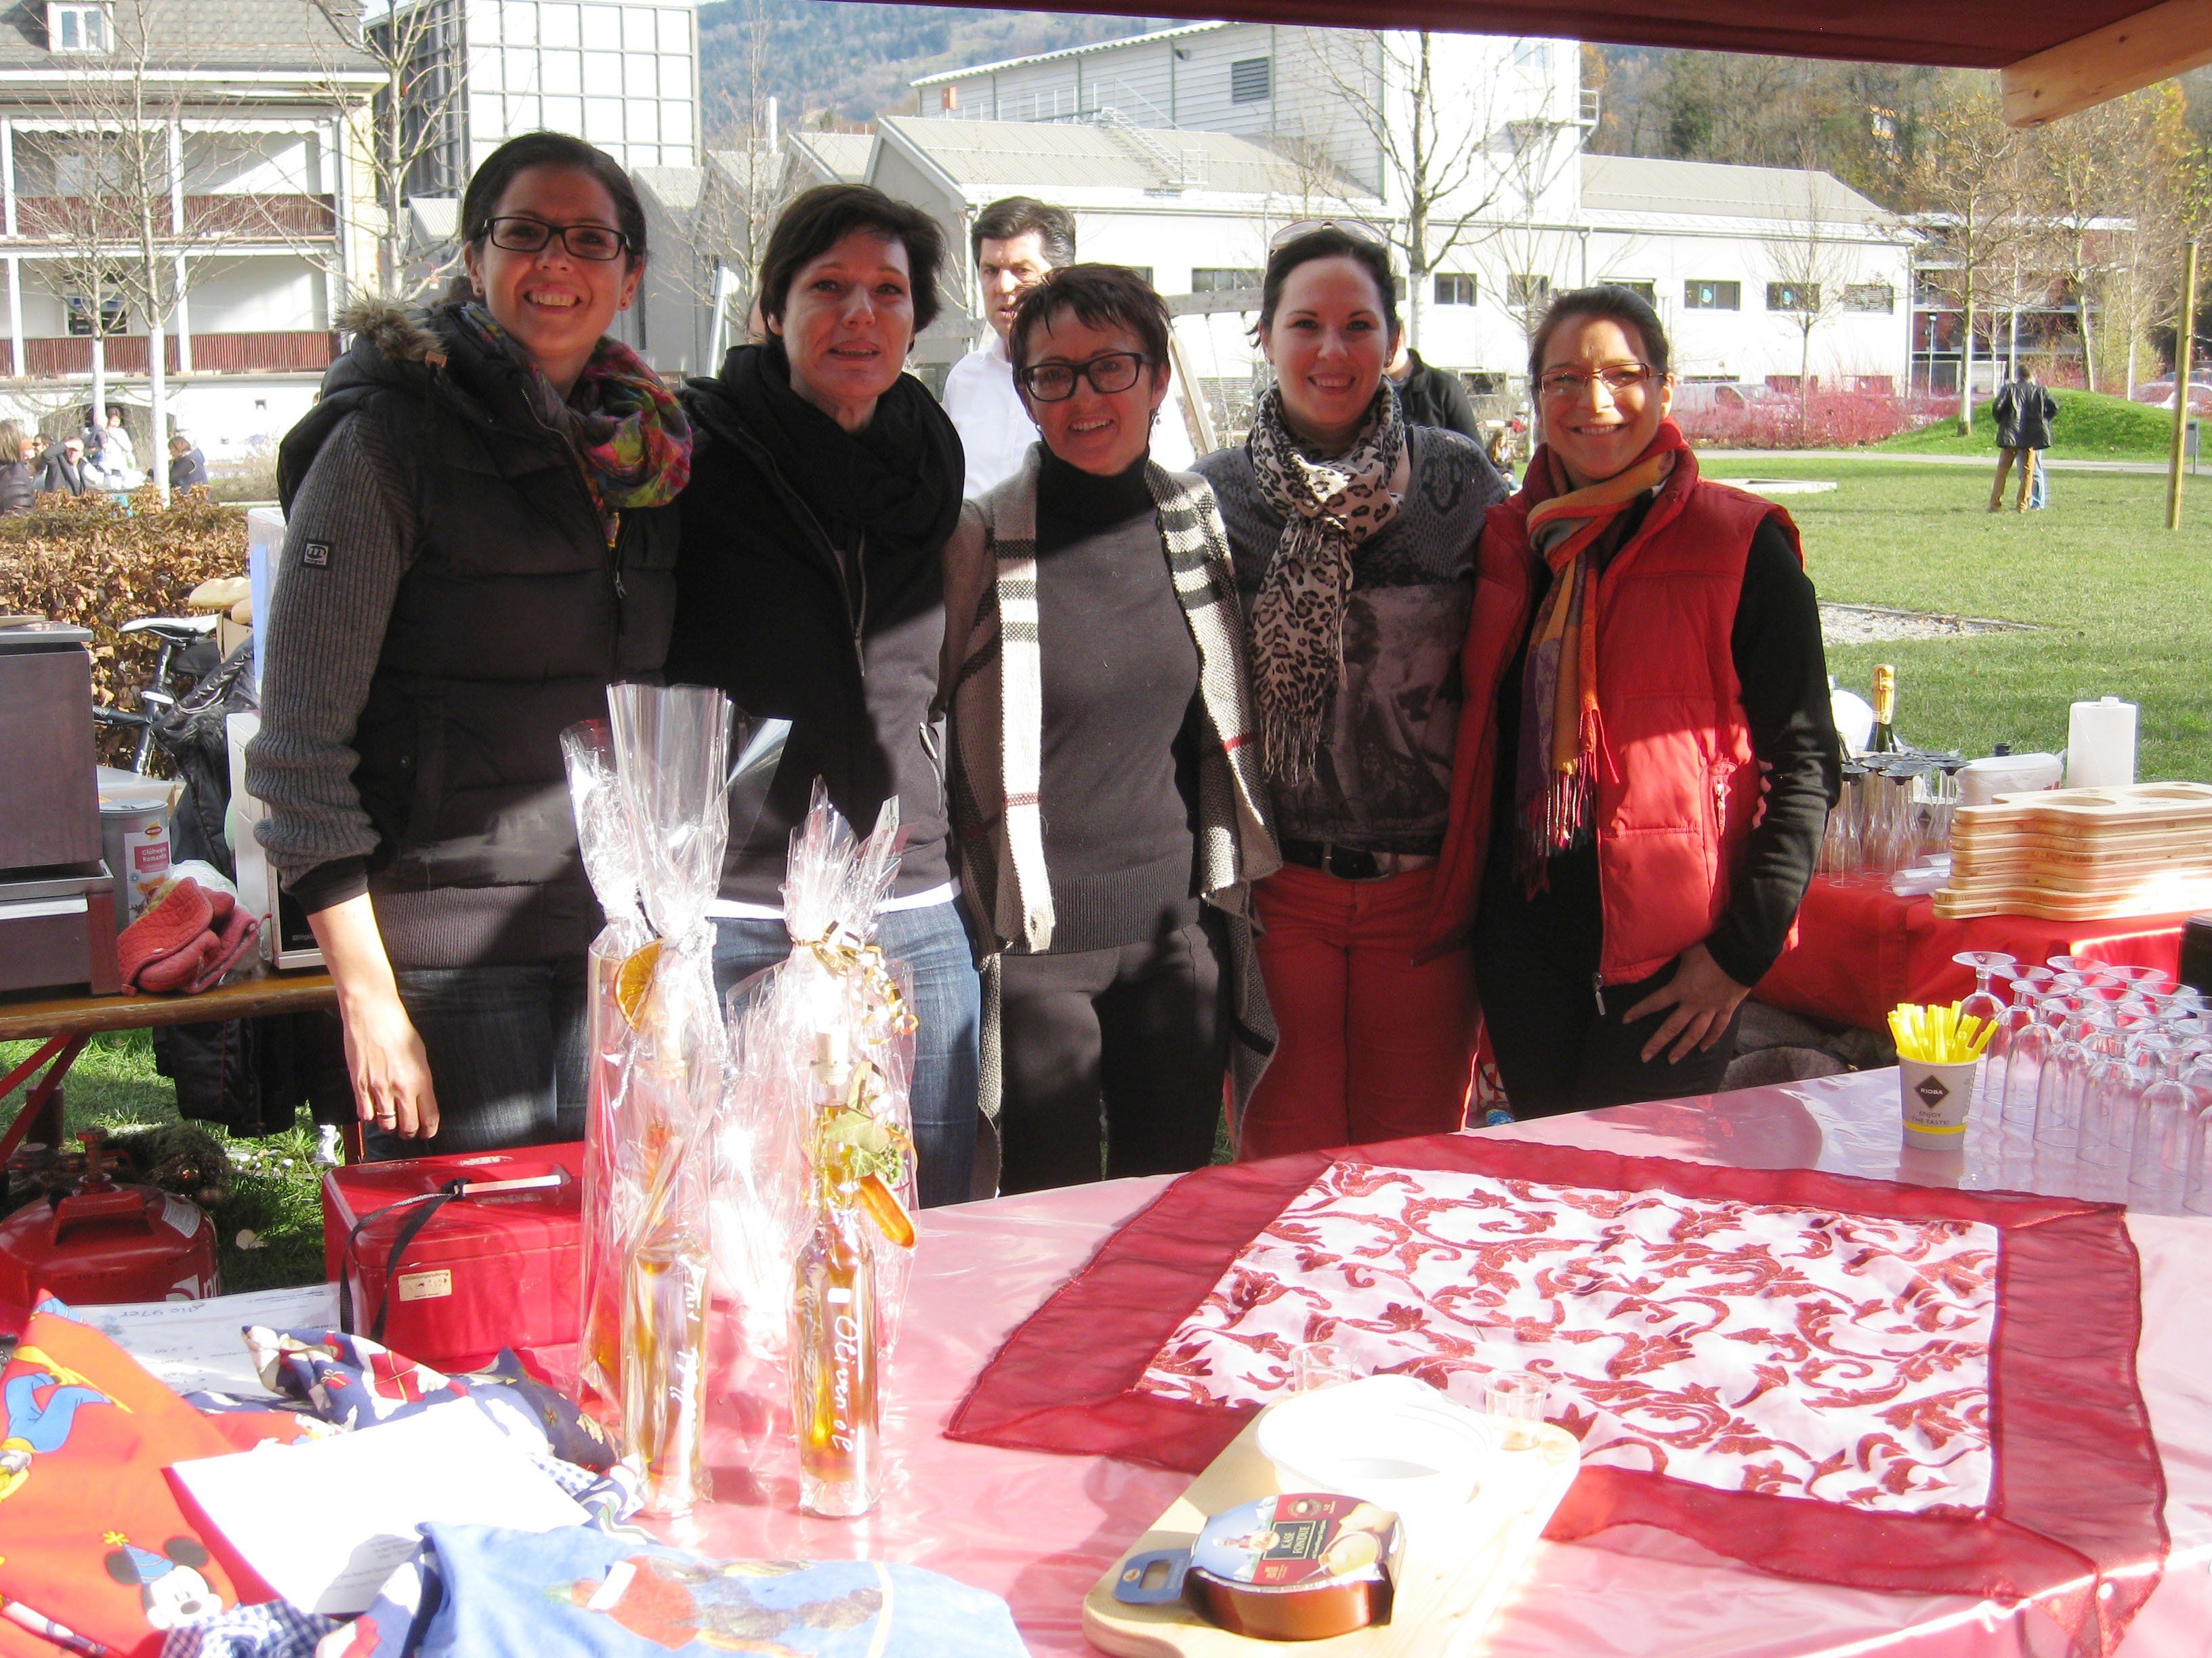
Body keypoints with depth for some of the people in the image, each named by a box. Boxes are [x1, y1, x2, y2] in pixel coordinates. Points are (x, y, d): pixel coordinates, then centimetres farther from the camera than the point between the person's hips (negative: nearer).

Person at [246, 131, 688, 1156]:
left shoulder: (646, 445, 11)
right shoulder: (388, 438, -7)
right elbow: (300, 741, -11)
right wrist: (367, 994, -16)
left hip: (624, 944, 6)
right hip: (450, 948, -5)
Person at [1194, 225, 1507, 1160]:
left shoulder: (1460, 482, 1)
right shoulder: (1212, 497, 0)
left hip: (1425, 881, 1)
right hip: (1275, 885, 0)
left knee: (1416, 1154, 10)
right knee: (1286, 1163, 7)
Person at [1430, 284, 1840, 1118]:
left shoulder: (1740, 547, -6)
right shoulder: (1506, 539, 8)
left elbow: (1802, 763, -7)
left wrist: (1743, 950, -12)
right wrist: (1467, 910, 10)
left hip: (1667, 959, -4)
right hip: (1523, 941, 5)